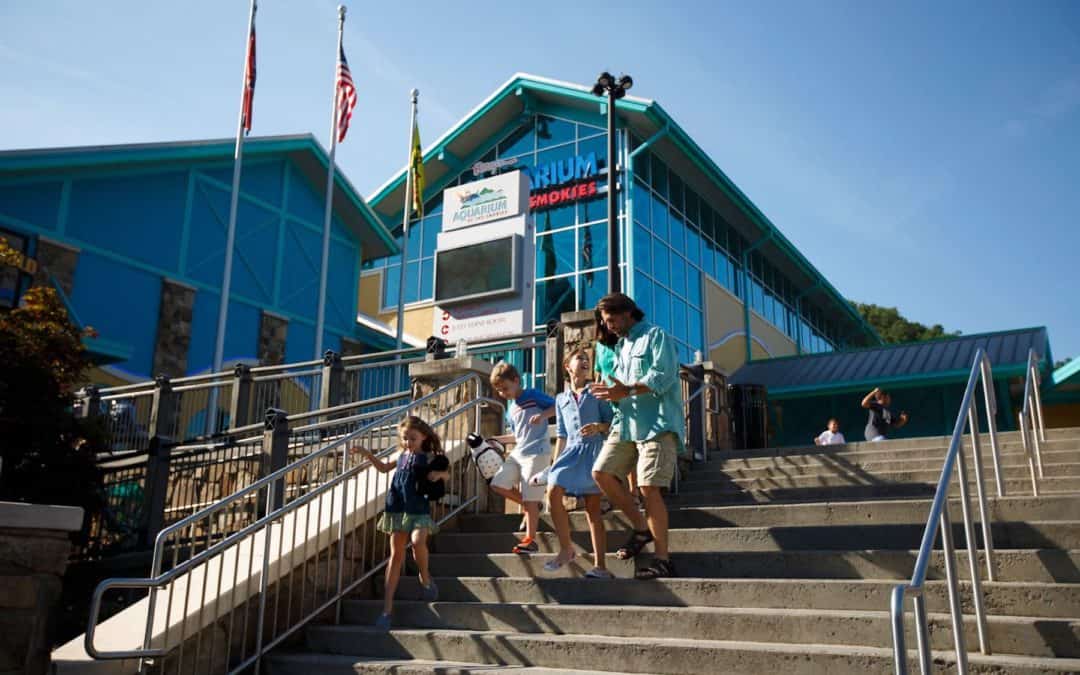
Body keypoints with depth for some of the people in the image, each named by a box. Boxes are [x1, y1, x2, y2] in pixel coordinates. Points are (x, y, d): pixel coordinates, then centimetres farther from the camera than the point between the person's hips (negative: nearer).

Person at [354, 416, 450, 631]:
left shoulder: (428, 457, 0)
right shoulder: (402, 456, 12)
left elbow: (446, 474, 5)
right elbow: (384, 467, 28)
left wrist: (439, 473, -17)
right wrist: (369, 455, 16)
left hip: (419, 510, -4)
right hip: (397, 509, 4)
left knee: (418, 542, -30)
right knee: (396, 554, 4)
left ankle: (425, 578, 1)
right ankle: (387, 607, 7)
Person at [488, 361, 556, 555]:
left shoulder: (533, 395, -1)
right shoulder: (512, 409, 19)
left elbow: (557, 406, -7)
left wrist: (542, 415, -23)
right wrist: (497, 440, 17)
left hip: (537, 453, -8)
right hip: (518, 452, 8)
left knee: (530, 499, -8)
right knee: (497, 485, 0)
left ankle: (530, 540, 0)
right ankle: (531, 506, 15)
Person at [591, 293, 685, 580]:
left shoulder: (655, 336, 1)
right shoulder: (621, 346, 25)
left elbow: (663, 376, -14)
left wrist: (627, 391, -24)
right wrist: (613, 395, 1)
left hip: (657, 423, -8)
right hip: (627, 423, 8)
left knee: (649, 488, -13)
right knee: (601, 472, -3)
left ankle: (663, 560, -6)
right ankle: (642, 528, 12)